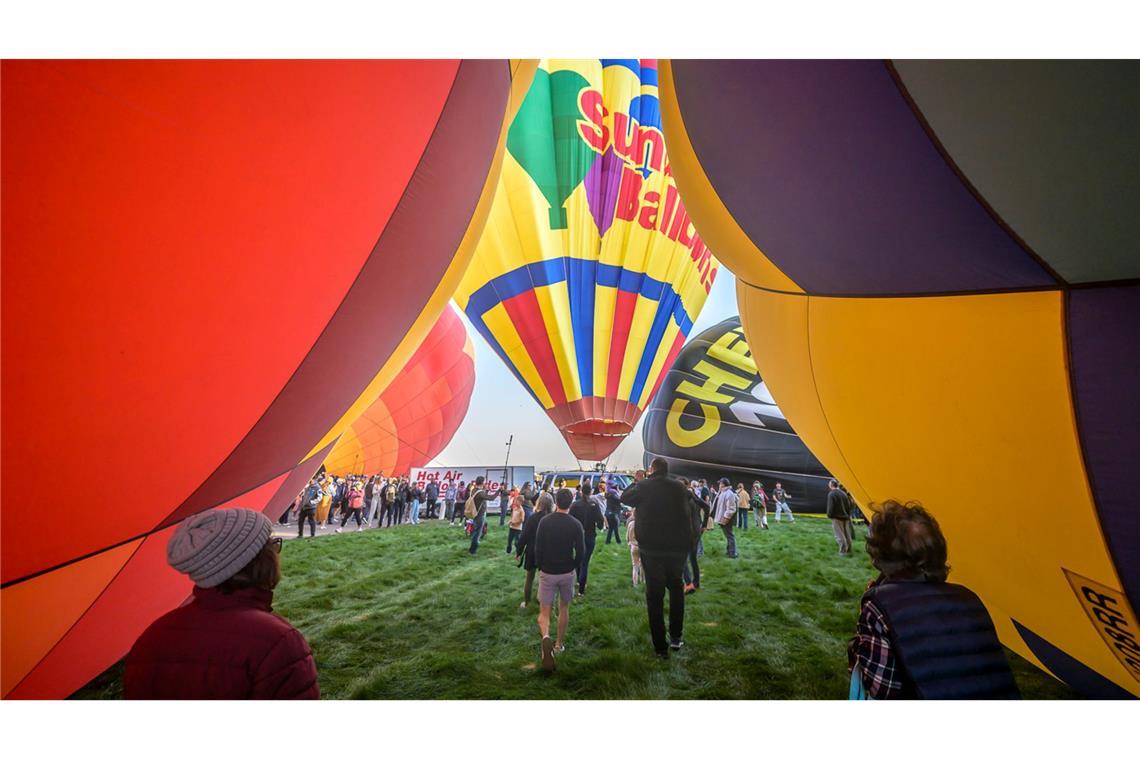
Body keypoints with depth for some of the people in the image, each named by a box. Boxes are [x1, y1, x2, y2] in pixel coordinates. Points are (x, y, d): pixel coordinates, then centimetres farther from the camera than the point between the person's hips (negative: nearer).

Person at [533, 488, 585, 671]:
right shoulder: (575, 524, -10)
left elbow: (537, 549, -7)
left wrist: (540, 567, 9)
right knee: (564, 608, 22)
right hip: (567, 573, 1)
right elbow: (580, 552, -9)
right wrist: (573, 566, 9)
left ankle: (546, 638, -21)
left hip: (547, 573, -1)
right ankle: (559, 644, 30)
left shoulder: (544, 522, -10)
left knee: (544, 612, 6)